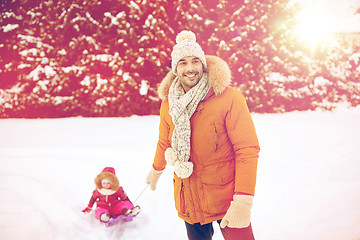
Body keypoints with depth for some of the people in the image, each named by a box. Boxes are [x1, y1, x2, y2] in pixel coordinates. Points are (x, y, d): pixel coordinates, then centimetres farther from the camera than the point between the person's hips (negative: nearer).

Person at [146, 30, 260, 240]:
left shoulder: (229, 98, -14)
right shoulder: (168, 104, 1)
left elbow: (247, 149, -17)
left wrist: (243, 202, -23)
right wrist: (156, 170, 33)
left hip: (225, 196, -4)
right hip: (187, 198, 4)